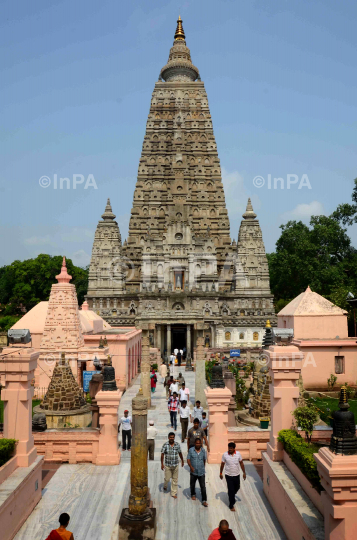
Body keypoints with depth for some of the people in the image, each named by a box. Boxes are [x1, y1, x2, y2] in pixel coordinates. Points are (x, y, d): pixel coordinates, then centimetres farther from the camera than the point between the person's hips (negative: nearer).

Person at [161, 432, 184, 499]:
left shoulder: (177, 445, -5)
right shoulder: (165, 445, -11)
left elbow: (180, 453, 8)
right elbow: (162, 454, -7)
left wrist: (182, 461, 17)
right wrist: (162, 464, -9)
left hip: (175, 465, 2)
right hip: (167, 465, -2)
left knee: (175, 479, 7)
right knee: (167, 478, 5)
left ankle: (174, 493, 20)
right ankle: (165, 486, 39)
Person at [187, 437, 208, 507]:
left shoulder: (203, 450, -4)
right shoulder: (191, 450, -9)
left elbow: (204, 460, 9)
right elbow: (188, 459, -9)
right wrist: (191, 467, -24)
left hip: (201, 472, 0)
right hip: (193, 472, 0)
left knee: (203, 486, -4)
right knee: (192, 485, 19)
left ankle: (204, 501, 3)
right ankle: (193, 494, 44)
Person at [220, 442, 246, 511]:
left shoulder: (238, 454, -10)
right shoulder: (225, 455, -14)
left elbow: (241, 463, 1)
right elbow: (222, 464, -2)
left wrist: (244, 472, 1)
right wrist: (220, 473, 5)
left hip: (237, 475, 3)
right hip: (229, 475, -3)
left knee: (237, 488, 19)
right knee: (231, 490, 0)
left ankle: (232, 497, 50)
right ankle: (231, 505, 16)